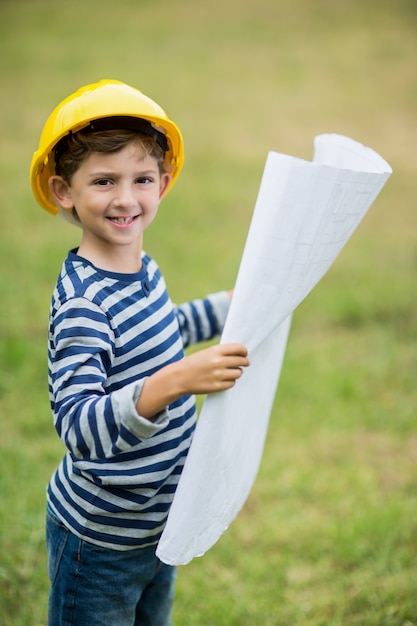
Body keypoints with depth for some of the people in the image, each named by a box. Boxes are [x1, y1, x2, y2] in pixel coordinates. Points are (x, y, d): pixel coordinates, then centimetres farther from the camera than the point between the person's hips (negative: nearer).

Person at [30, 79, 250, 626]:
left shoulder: (142, 269, 1)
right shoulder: (82, 302, -27)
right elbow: (78, 427, -35)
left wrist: (234, 305, 27)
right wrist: (171, 384, -46)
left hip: (157, 525, 8)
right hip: (99, 540, -8)